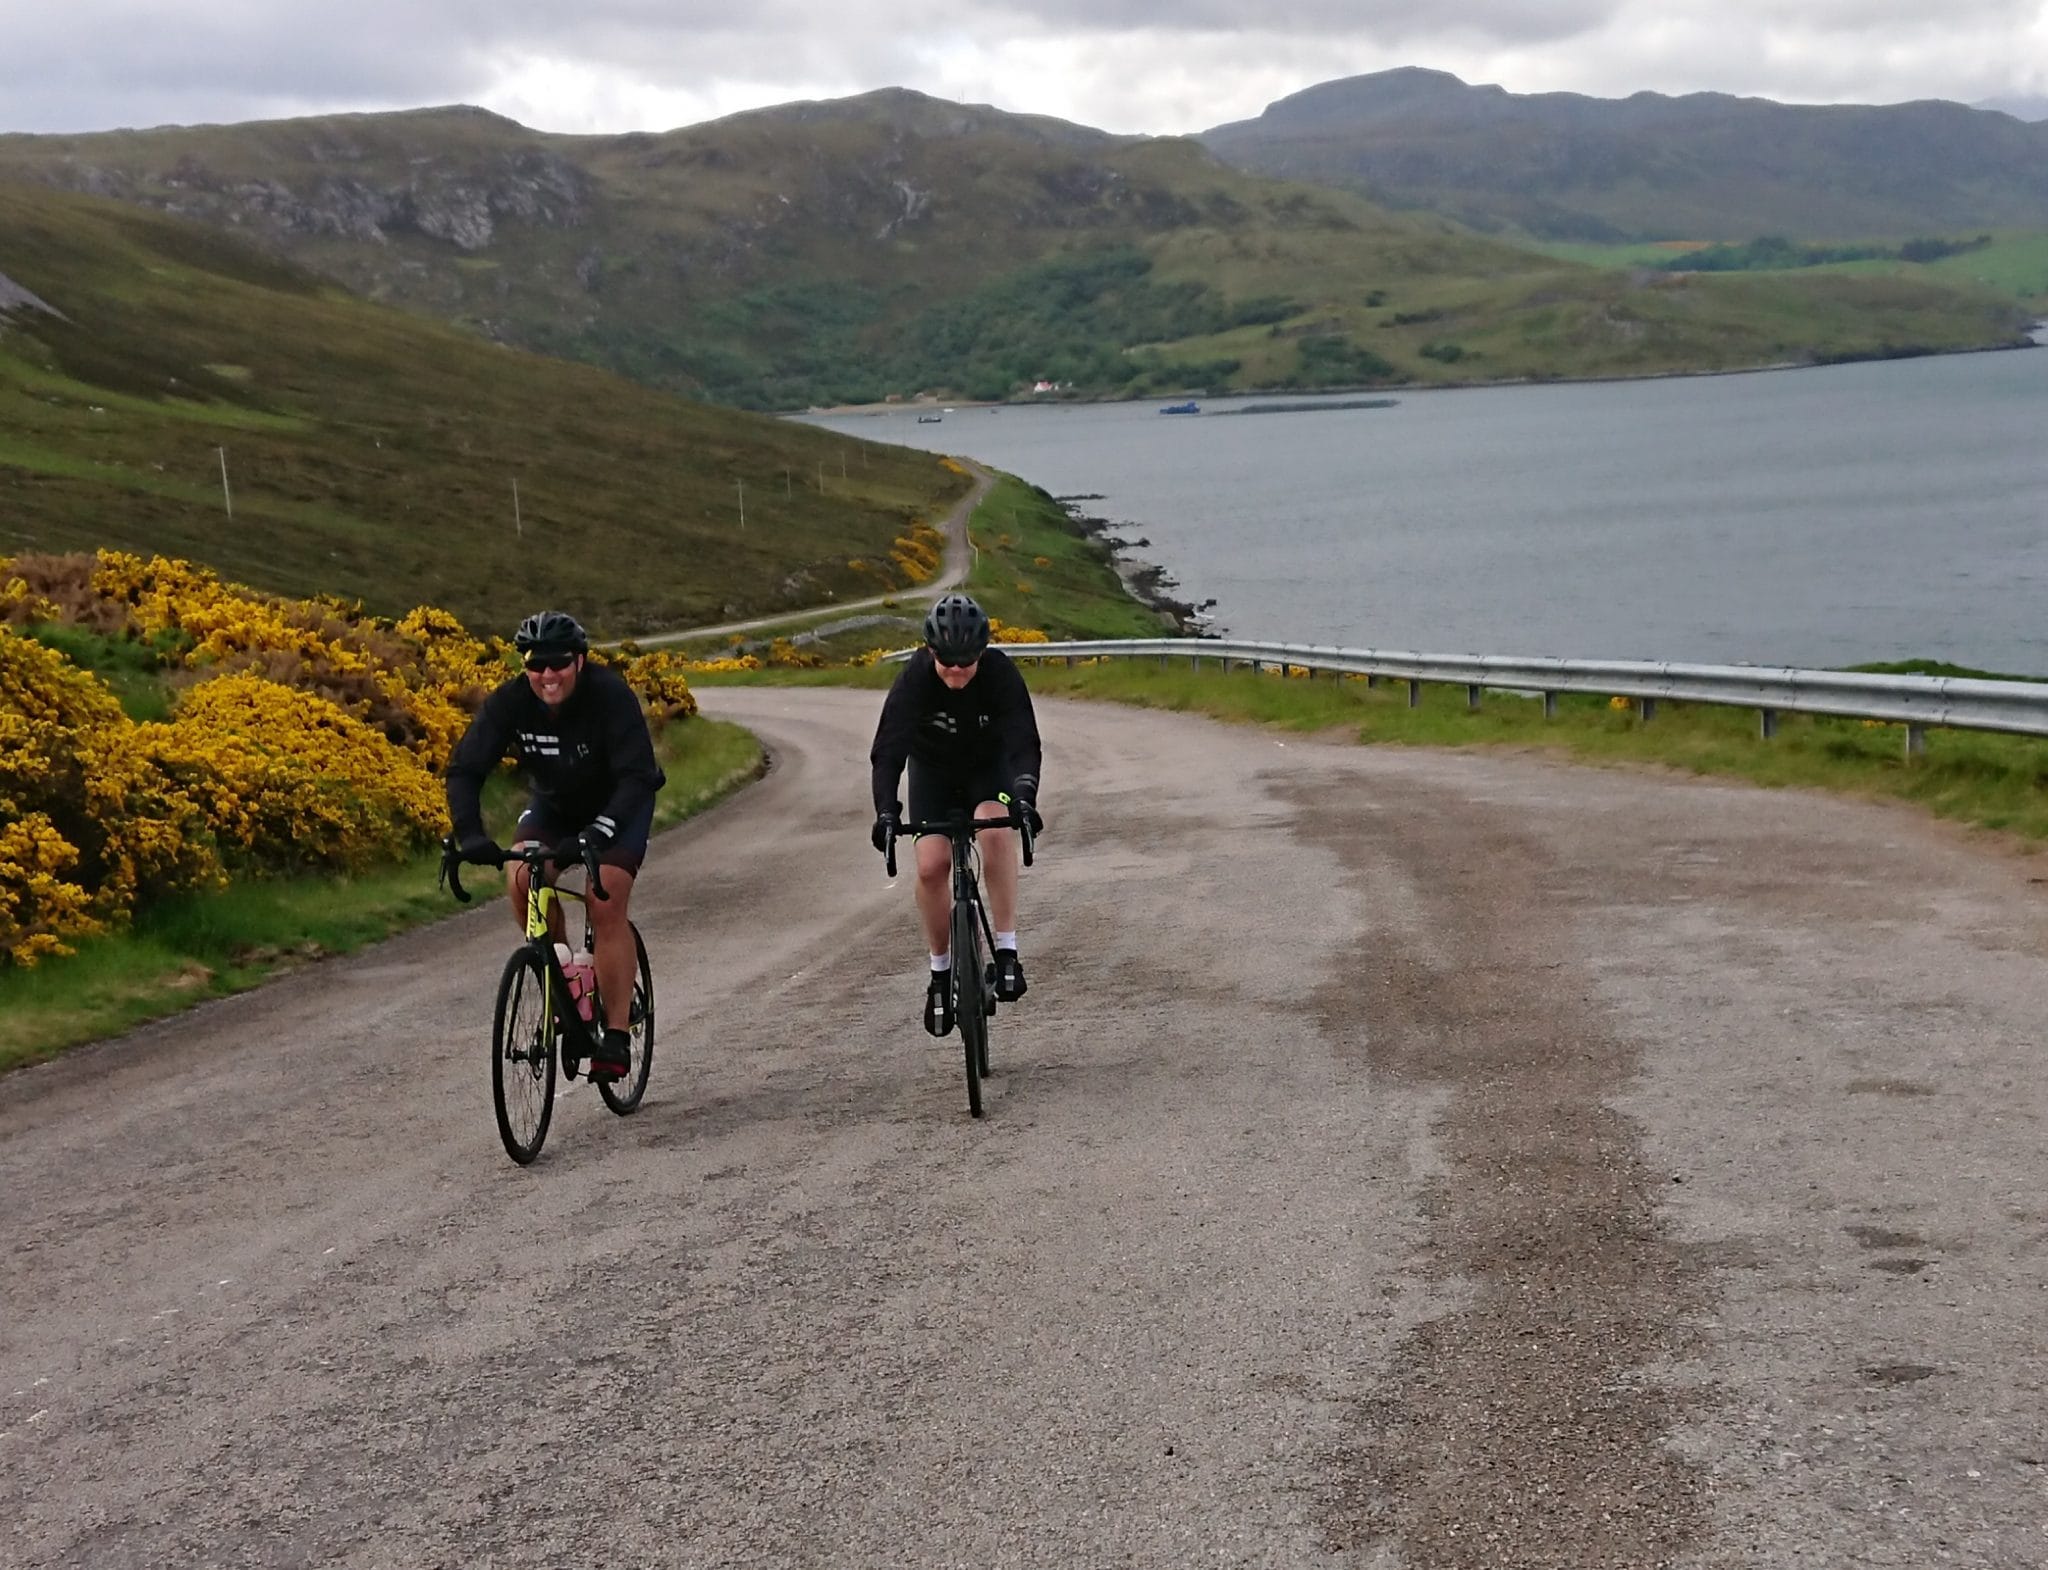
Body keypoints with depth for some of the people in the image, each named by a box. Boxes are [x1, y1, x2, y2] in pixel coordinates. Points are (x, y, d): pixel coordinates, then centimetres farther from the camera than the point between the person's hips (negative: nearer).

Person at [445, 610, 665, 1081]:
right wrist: (470, 834, -43)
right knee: (521, 879, -22)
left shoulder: (610, 695, -32)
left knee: (606, 906, -20)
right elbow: (465, 769, -26)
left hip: (619, 805, -4)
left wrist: (595, 836, -53)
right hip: (553, 804, 4)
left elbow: (636, 778, -39)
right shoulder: (509, 702, -23)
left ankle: (616, 1035, -12)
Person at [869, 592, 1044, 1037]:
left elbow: (1024, 742, -35)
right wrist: (886, 810, -49)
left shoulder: (1000, 672, -30)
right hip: (933, 770, 1)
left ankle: (1007, 952, -25)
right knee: (931, 867, -16)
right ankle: (940, 971, 7)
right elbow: (888, 750, -35)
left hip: (990, 766, -1)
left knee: (996, 829, -32)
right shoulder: (915, 678, -29)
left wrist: (1025, 797, -53)